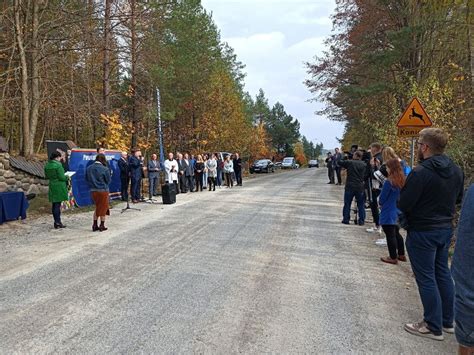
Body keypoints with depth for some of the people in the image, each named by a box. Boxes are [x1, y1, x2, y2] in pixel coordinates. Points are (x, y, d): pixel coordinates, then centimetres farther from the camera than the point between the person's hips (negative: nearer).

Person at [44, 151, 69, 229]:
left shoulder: (47, 165, 8)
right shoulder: (58, 165, -16)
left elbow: (46, 176, 15)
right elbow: (61, 177, -17)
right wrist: (67, 177, 2)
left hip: (51, 187, 7)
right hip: (59, 187, -7)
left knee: (54, 204, 12)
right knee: (58, 204, -3)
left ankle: (57, 222, 20)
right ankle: (57, 222, 1)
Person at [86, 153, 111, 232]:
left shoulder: (89, 168, -2)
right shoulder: (105, 169, -17)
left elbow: (87, 179, 8)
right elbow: (108, 181, -6)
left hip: (93, 190, 5)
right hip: (103, 190, -5)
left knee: (97, 207, 19)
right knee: (103, 207, 10)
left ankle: (95, 225, 19)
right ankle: (102, 226, 16)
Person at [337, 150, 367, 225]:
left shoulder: (350, 163, -6)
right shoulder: (364, 165, 4)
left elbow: (339, 162, 0)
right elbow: (366, 175, 11)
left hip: (350, 186, -2)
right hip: (360, 187, 3)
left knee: (347, 204, 7)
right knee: (361, 205, 10)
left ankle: (346, 219, 8)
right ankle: (361, 221, 10)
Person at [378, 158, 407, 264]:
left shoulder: (389, 182, -20)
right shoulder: (402, 181, 2)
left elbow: (382, 198, -12)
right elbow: (401, 196, 13)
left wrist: (381, 204, 7)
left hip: (388, 213, -8)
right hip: (397, 212, 8)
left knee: (390, 235, 2)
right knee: (396, 233, 20)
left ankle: (393, 257, 10)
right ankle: (401, 255, 29)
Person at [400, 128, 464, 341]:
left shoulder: (420, 173, -24)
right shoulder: (456, 171, 2)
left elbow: (403, 205, -22)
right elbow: (458, 198, 14)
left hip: (422, 232, -8)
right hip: (446, 229, 8)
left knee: (426, 278, 4)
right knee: (442, 273, 19)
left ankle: (433, 327, 15)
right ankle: (447, 321, 32)